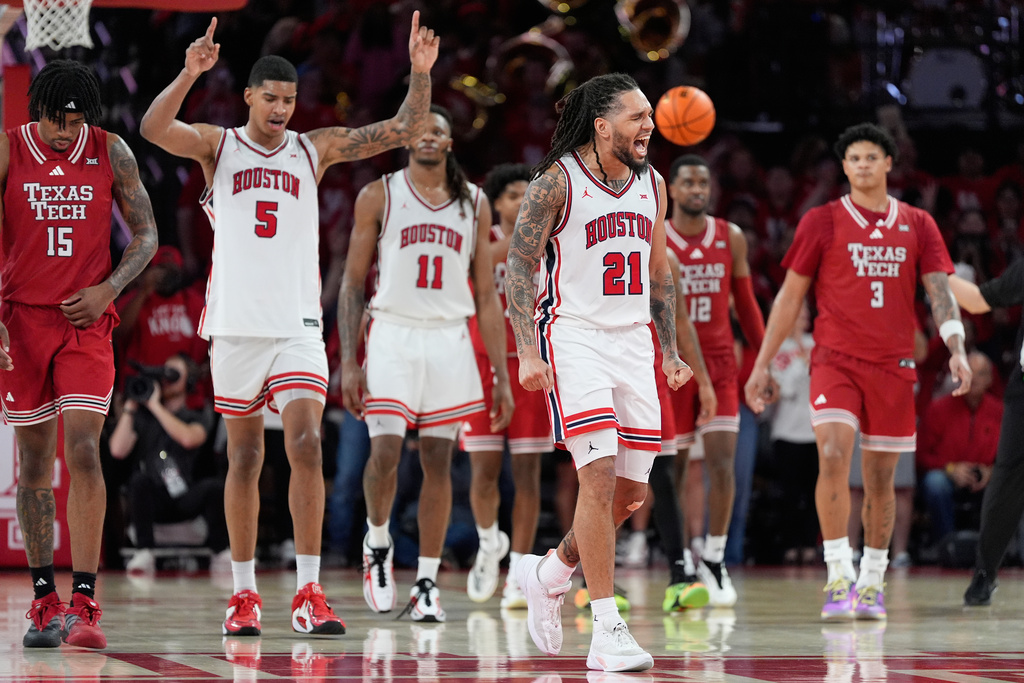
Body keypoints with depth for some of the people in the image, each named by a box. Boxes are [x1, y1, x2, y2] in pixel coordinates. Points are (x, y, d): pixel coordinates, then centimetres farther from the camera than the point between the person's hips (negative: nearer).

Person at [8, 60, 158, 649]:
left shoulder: (110, 152, 1)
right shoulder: (8, 151, -3)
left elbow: (146, 235, 8)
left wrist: (108, 289, -8)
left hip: (87, 319, 0)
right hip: (22, 318, 0)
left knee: (83, 451, -14)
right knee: (34, 461, 6)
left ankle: (85, 601, -17)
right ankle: (45, 600, 17)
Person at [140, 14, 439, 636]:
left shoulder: (316, 149, 8)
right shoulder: (218, 145, 4)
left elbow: (403, 130, 4)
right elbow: (154, 128, -15)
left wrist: (421, 72, -11)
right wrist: (191, 73, -31)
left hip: (298, 324, 0)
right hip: (237, 323, 0)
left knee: (306, 445, -13)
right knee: (244, 457, 7)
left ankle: (309, 593, -13)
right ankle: (244, 593, 16)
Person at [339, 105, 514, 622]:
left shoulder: (473, 202, 10)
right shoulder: (378, 196, 3)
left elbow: (486, 295, 11)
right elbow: (352, 283, 3)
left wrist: (502, 376, 6)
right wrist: (348, 361, -6)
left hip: (450, 341, 2)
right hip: (393, 335, -2)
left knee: (437, 462, 2)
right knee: (384, 454, -11)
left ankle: (427, 583, 8)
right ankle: (377, 544, 17)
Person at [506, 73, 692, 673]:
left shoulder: (651, 184, 10)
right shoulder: (556, 181, -8)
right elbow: (518, 268, -8)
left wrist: (670, 352, 16)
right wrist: (528, 353, -17)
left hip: (634, 342, 6)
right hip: (573, 336, -6)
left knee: (632, 490, 6)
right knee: (600, 473, -17)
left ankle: (551, 572, 32)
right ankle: (608, 633, -15)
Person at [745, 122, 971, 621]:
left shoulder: (917, 225, 9)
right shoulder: (822, 222, 4)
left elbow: (940, 291, 2)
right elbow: (790, 297, 6)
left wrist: (956, 348, -16)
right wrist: (762, 365, 3)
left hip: (893, 366, 2)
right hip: (835, 359, -2)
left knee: (880, 478, 6)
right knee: (833, 455, -21)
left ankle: (872, 583, 18)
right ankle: (838, 578, -20)